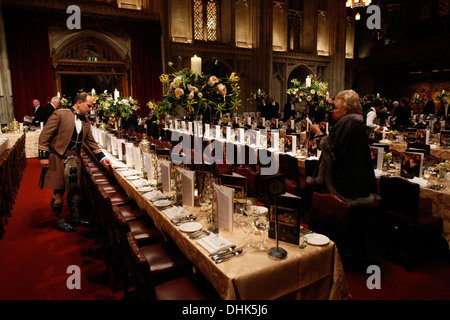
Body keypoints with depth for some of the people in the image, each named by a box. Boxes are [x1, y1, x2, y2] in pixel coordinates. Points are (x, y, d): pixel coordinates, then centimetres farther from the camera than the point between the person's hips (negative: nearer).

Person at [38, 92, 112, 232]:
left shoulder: (85, 122, 10)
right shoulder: (60, 114, -10)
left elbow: (91, 142, 14)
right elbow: (45, 135, -11)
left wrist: (102, 158, 7)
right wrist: (43, 156, -13)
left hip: (74, 159, 6)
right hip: (57, 158, -6)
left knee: (75, 189, 12)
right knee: (59, 191, 2)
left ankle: (75, 218, 26)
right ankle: (60, 221, 17)